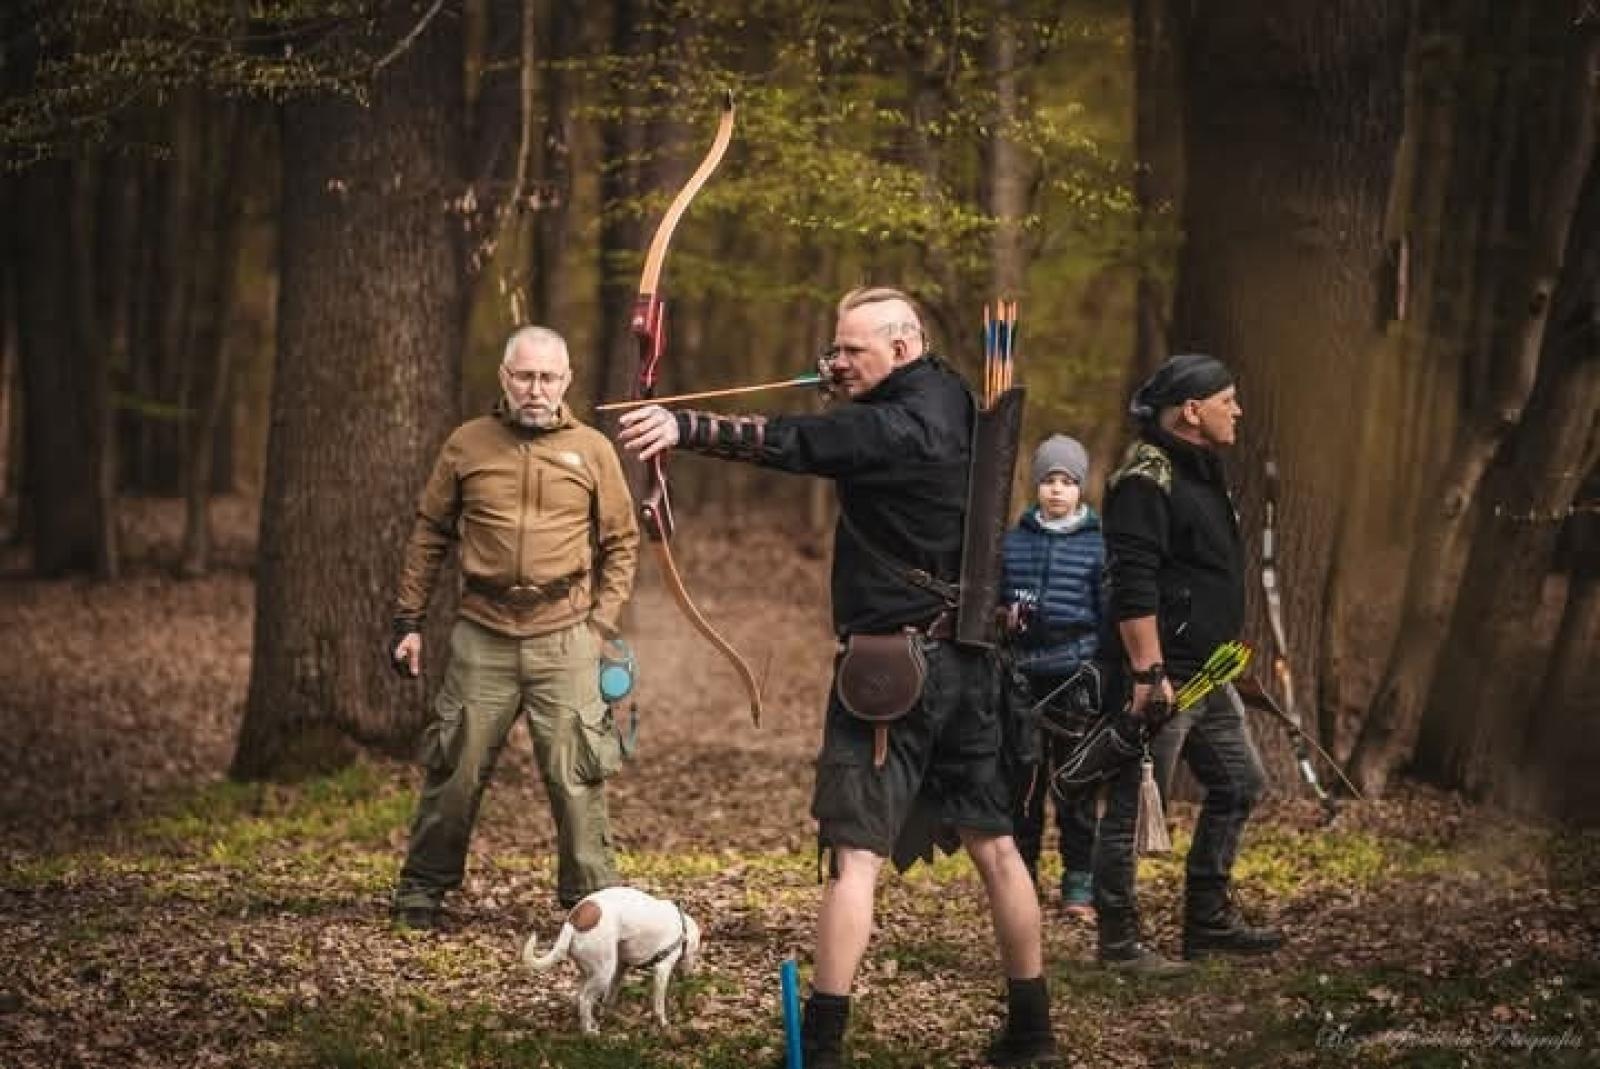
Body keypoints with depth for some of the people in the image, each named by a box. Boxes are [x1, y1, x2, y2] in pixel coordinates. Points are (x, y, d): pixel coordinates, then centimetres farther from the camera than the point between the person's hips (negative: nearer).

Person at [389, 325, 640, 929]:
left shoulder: (592, 450, 4)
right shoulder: (467, 445, 5)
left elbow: (621, 543, 9)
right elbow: (428, 535, 11)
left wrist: (602, 623, -1)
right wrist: (408, 620, 8)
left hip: (564, 638, -1)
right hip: (482, 637, 1)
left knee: (576, 776, -2)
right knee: (455, 771, 6)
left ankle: (592, 900, 9)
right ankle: (422, 890, 21)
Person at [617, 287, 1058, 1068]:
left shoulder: (896, 429, -16)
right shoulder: (950, 407, 11)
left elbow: (794, 443, -30)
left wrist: (684, 427, -39)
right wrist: (855, 386, 9)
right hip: (965, 664, 9)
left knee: (854, 854, -9)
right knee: (994, 844, 13)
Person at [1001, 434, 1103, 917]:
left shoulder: (1098, 545, 1)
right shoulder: (1013, 542, 7)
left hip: (1077, 677, -2)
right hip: (1023, 677, 2)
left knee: (1076, 787, 0)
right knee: (1022, 786, 4)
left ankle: (1079, 889, 6)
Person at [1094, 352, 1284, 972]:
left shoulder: (1200, 473, 17)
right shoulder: (1145, 479, -16)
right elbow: (1133, 586, -23)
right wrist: (1148, 673, -26)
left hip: (1205, 676, 11)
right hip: (1161, 677, -11)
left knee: (1238, 784, 15)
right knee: (1134, 806, -3)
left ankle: (1208, 921, 23)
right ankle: (1118, 942, 3)